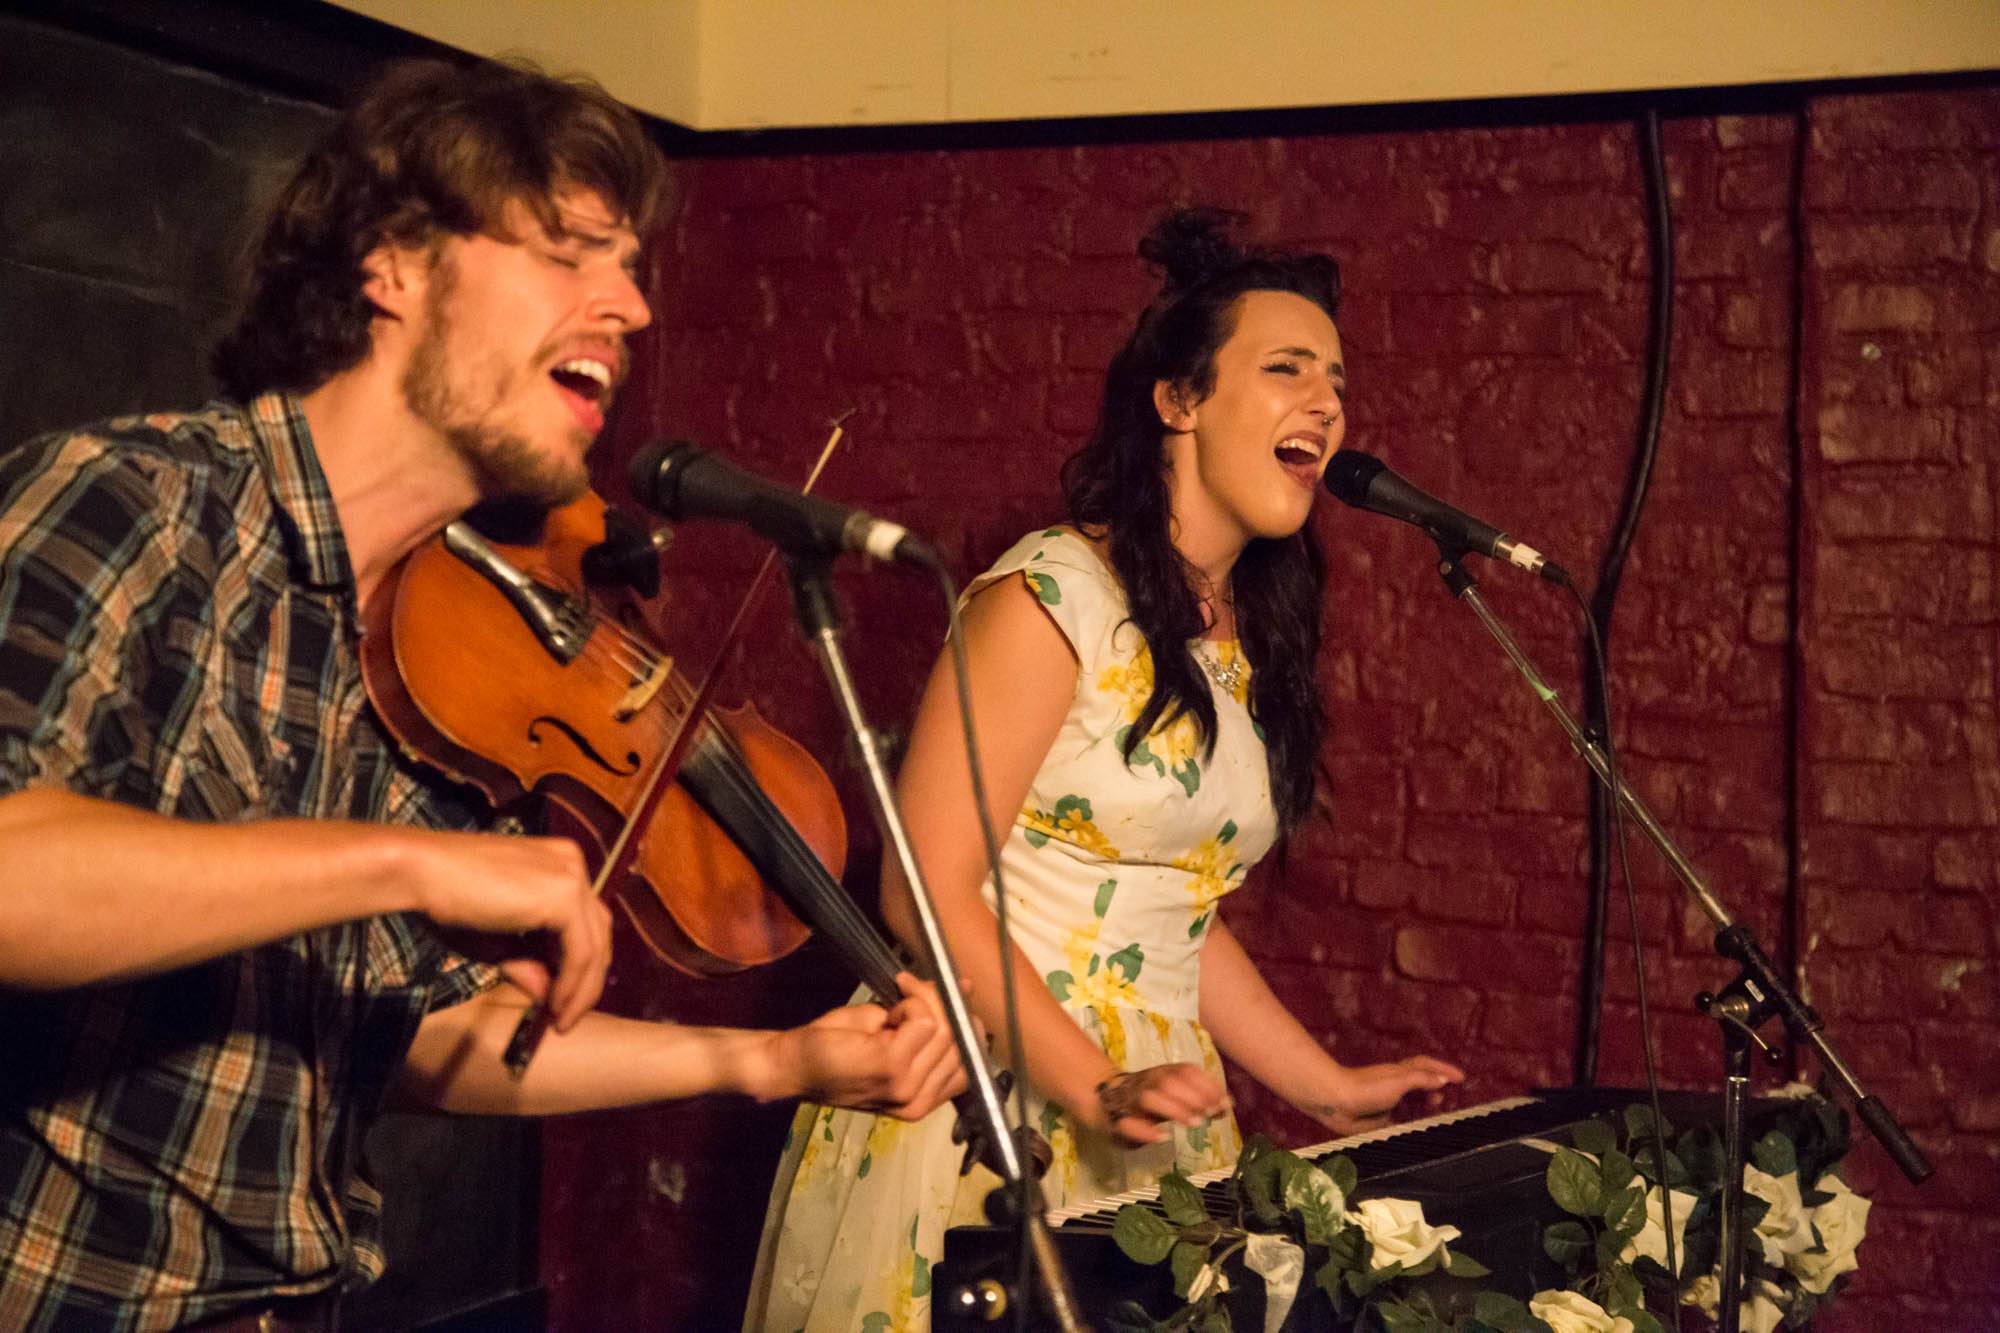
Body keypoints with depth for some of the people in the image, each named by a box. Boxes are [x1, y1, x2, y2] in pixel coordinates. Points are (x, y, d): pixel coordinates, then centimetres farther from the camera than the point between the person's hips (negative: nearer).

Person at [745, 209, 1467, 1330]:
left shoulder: (1250, 644, 9)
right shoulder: (1056, 594, -13)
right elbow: (929, 889, -18)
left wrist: (1331, 1090, 13)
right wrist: (1095, 1089, -24)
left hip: (1152, 1112, 7)